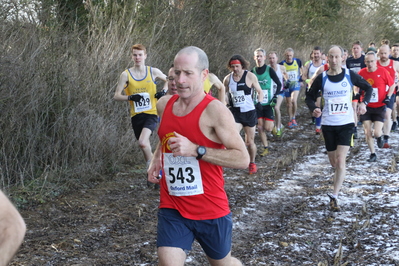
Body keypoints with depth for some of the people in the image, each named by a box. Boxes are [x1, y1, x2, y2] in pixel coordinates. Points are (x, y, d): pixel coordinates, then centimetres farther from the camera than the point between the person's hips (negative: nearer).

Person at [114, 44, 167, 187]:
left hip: (151, 114, -3)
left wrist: (164, 91, -1)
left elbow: (168, 80, 18)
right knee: (144, 146, 12)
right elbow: (116, 96, 0)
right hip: (136, 116, 3)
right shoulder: (126, 75, 0)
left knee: (143, 142, -25)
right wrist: (130, 97, -18)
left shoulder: (153, 72, 1)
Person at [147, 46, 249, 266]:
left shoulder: (215, 111, -17)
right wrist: (156, 159, 6)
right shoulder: (164, 105, 1)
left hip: (211, 211, -3)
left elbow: (243, 159, -21)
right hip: (172, 209, 4)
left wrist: (196, 150, -28)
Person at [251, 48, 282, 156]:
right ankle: (265, 148, 14)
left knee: (268, 128, -9)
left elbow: (279, 84, -1)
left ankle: (273, 123, 26)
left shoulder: (269, 70, -5)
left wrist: (275, 97, -11)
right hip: (257, 103, 3)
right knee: (260, 127, 1)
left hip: (268, 103, -3)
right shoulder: (252, 71, 4)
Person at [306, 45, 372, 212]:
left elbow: (368, 88, 9)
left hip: (346, 124, -1)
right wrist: (314, 108, -14)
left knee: (340, 161, -13)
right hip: (328, 125, 2)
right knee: (334, 163, 11)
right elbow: (310, 96, 7)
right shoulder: (322, 78, -4)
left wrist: (364, 102, -9)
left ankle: (334, 196, -8)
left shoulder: (350, 75, -5)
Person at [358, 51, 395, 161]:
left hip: (380, 107, -2)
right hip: (366, 107, 2)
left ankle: (379, 138, 27)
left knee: (377, 133, -11)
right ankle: (373, 154, 16)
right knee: (367, 133, 0)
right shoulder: (362, 73, -3)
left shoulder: (383, 71, -9)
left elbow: (392, 85, 3)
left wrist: (388, 97, -8)